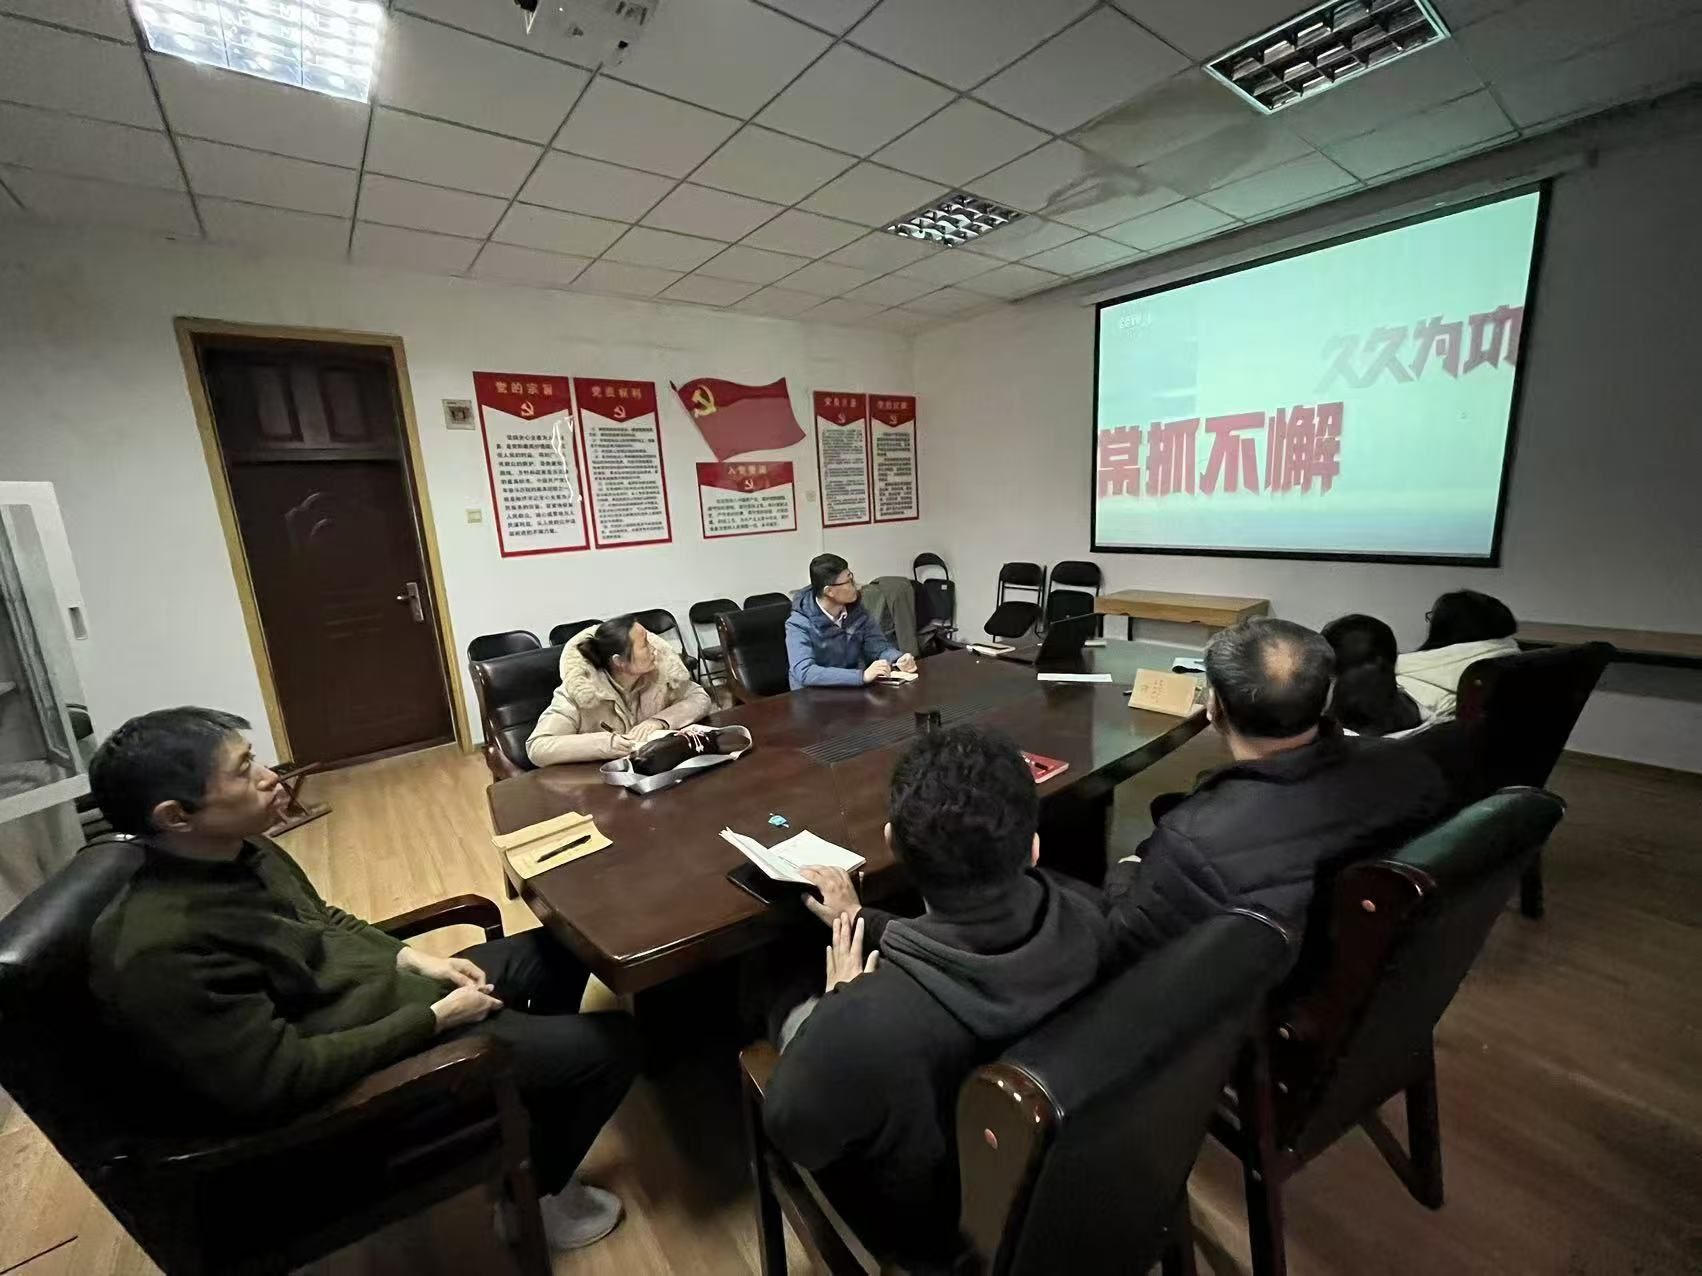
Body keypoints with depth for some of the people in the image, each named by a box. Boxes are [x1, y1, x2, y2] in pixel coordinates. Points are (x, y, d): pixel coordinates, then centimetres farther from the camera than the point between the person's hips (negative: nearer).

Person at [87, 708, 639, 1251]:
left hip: (391, 991, 9)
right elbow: (282, 1077, -28)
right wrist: (435, 1017, -20)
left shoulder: (239, 852, -3)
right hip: (367, 1064, -8)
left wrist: (413, 959, 1)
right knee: (609, 1042, -9)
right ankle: (535, 1194, 16)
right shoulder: (162, 947, -30)